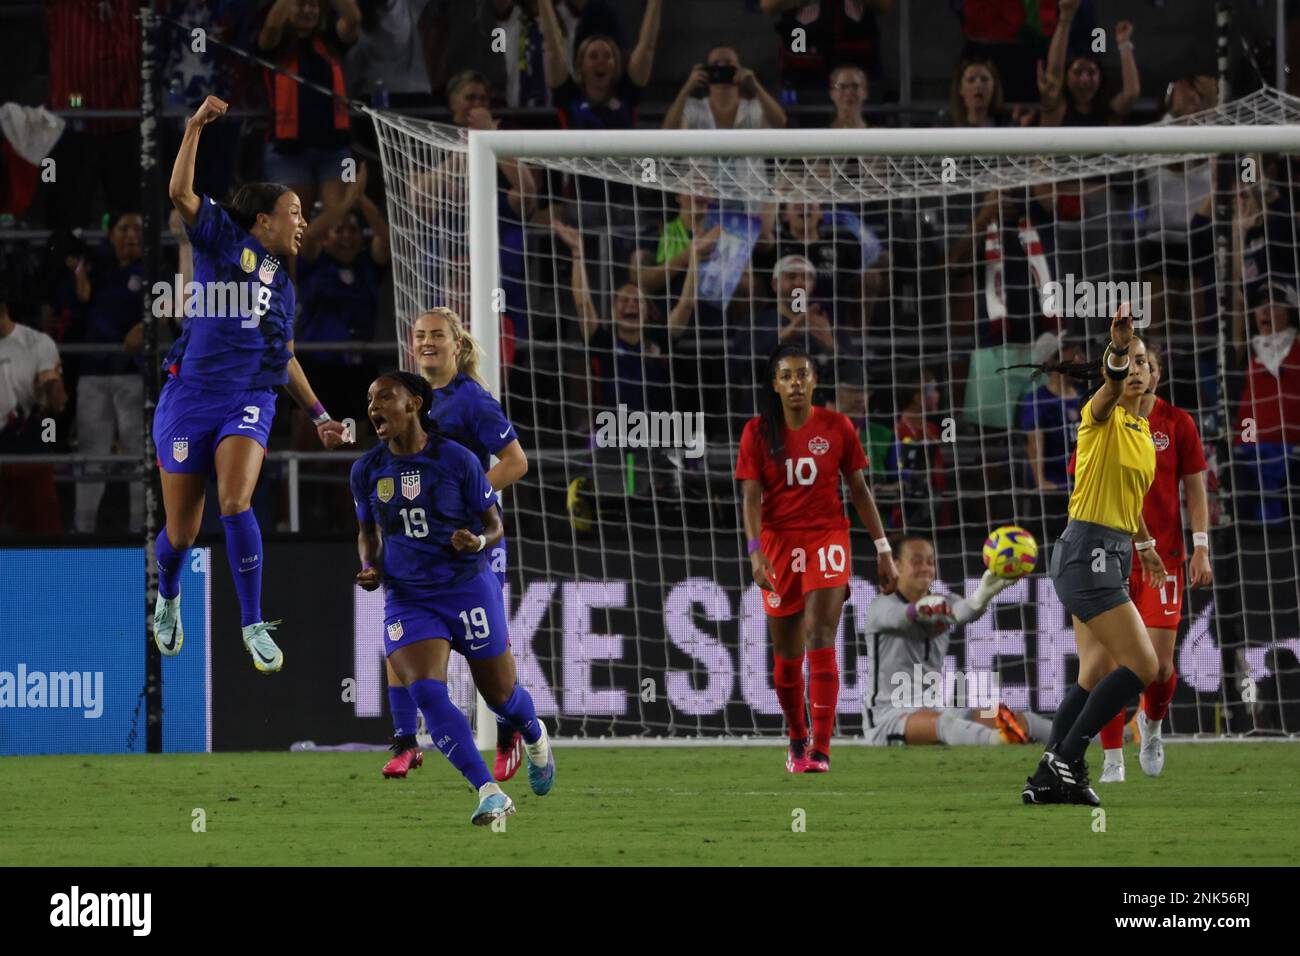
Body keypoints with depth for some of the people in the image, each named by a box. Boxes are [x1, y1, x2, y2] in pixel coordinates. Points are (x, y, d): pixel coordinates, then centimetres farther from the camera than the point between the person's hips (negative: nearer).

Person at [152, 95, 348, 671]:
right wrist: (196, 127, -22)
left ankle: (253, 624, -16)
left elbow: (285, 358, 29)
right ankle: (168, 596, 36)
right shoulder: (224, 241, 3)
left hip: (249, 401, 3)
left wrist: (318, 415, 27)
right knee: (181, 531, 3)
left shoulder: (282, 284, 17)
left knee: (235, 504, -23)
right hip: (190, 395, -3)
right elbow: (181, 194, -13)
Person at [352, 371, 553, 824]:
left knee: (500, 694, 11)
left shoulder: (458, 460, -10)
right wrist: (370, 568, -4)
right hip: (407, 598, 2)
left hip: (468, 587, -2)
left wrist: (478, 541, -24)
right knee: (426, 692, -22)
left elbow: (494, 525, -1)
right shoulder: (366, 470, 1)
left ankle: (535, 740, 49)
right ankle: (489, 793, -22)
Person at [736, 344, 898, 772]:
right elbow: (751, 496, -6)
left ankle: (820, 750, -19)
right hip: (779, 542, 1)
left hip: (827, 540, -1)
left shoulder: (837, 427, 0)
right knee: (786, 653, 8)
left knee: (820, 639, -17)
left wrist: (883, 550, 5)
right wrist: (755, 550, -21)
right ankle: (797, 739, 29)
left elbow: (859, 489, 6)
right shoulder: (758, 432, -1)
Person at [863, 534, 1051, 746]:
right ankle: (998, 740, -68)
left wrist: (981, 596, -42)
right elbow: (900, 617, -30)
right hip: (888, 717, -7)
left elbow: (962, 612, -16)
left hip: (936, 708, 7)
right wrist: (920, 610, -56)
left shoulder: (943, 604, 11)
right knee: (942, 721, -38)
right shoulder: (881, 606, -3)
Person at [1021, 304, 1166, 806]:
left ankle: (1049, 779, 9)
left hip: (1114, 556, 9)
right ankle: (1066, 759, -10)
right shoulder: (1102, 417, -10)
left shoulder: (1143, 429, 15)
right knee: (1142, 665, -14)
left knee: (1095, 679, 7)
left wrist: (1145, 545, 27)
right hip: (1086, 552, -9)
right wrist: (1117, 347, -55)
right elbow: (1111, 388, -35)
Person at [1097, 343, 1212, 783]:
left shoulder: (1177, 423, 2)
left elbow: (1196, 491, 6)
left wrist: (1201, 550, -3)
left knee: (1159, 664, -8)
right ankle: (1112, 762, 6)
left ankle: (1152, 723, 24)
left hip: (1163, 558, -1)